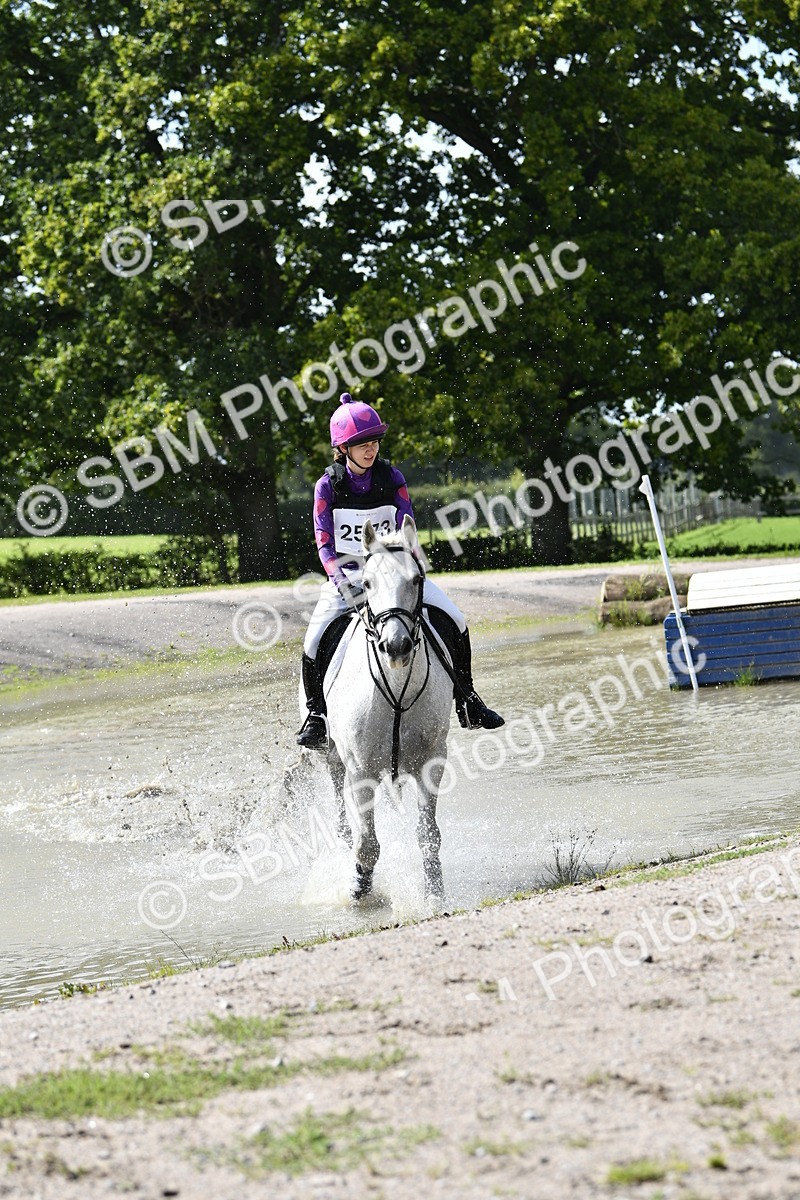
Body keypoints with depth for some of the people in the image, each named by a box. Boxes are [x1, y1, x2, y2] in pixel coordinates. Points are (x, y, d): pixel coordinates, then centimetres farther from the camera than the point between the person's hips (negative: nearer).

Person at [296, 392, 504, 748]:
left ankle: (466, 700, 3)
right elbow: (325, 544, -11)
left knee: (454, 621, -12)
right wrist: (343, 581, -28)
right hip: (347, 574, -2)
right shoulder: (328, 486, -7)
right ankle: (316, 715, -1)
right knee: (314, 642, -22)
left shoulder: (391, 478, -2)